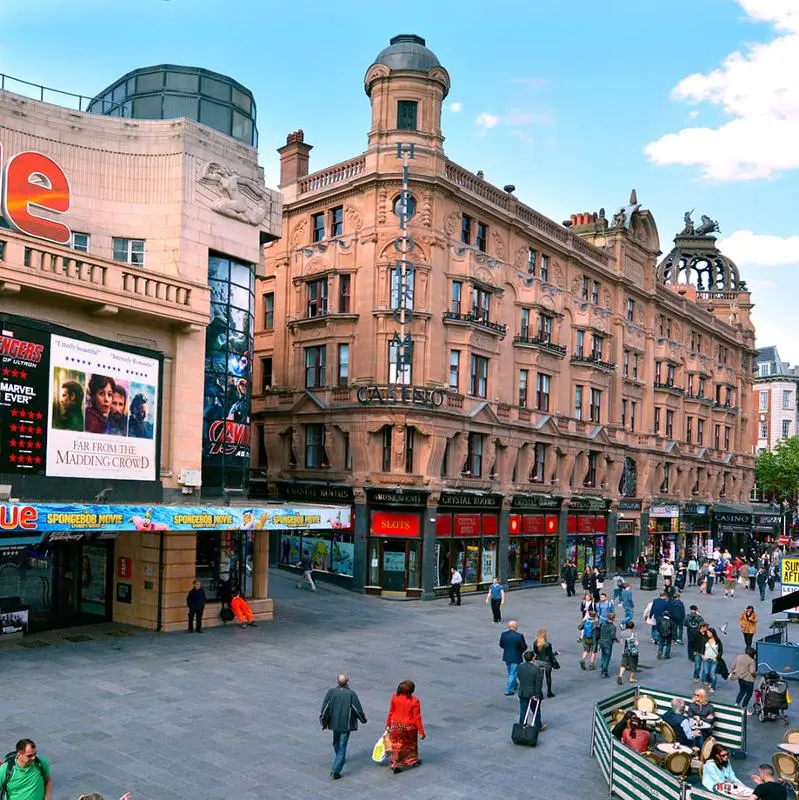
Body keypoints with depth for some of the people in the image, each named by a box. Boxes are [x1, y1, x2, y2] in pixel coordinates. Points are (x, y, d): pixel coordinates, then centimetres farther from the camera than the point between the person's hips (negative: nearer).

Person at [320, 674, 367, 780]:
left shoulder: (331, 692, -10)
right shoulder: (351, 694, -17)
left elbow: (325, 708, -6)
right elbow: (358, 709, -10)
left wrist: (324, 722, 6)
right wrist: (363, 719, 9)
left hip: (334, 722, 4)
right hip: (346, 724, -4)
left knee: (336, 742, 27)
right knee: (342, 746, 2)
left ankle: (339, 758, 51)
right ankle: (335, 771, -4)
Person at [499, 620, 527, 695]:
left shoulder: (503, 634, -10)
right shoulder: (519, 636, -23)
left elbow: (501, 644, 1)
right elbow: (524, 647, -14)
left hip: (506, 657, 5)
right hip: (516, 658, -5)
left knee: (510, 673, 25)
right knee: (513, 674, 7)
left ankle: (514, 685, 45)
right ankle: (508, 690, 9)